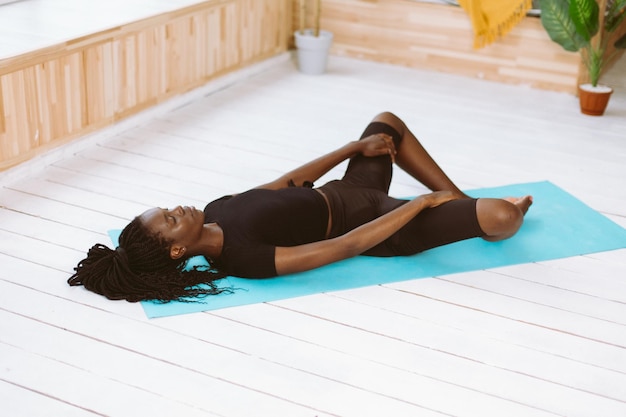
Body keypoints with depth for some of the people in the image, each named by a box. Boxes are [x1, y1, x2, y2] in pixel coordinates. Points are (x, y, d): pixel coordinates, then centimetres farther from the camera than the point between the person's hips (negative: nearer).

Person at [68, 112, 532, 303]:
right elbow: (348, 246, -30)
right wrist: (421, 202, -24)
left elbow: (291, 182, 5)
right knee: (501, 215, -17)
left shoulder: (217, 212, -5)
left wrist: (357, 147, 7)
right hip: (369, 223, -8)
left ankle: (462, 201, 28)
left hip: (344, 194, 8)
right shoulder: (244, 259, -31)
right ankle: (478, 215, 23)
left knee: (388, 121, 23)